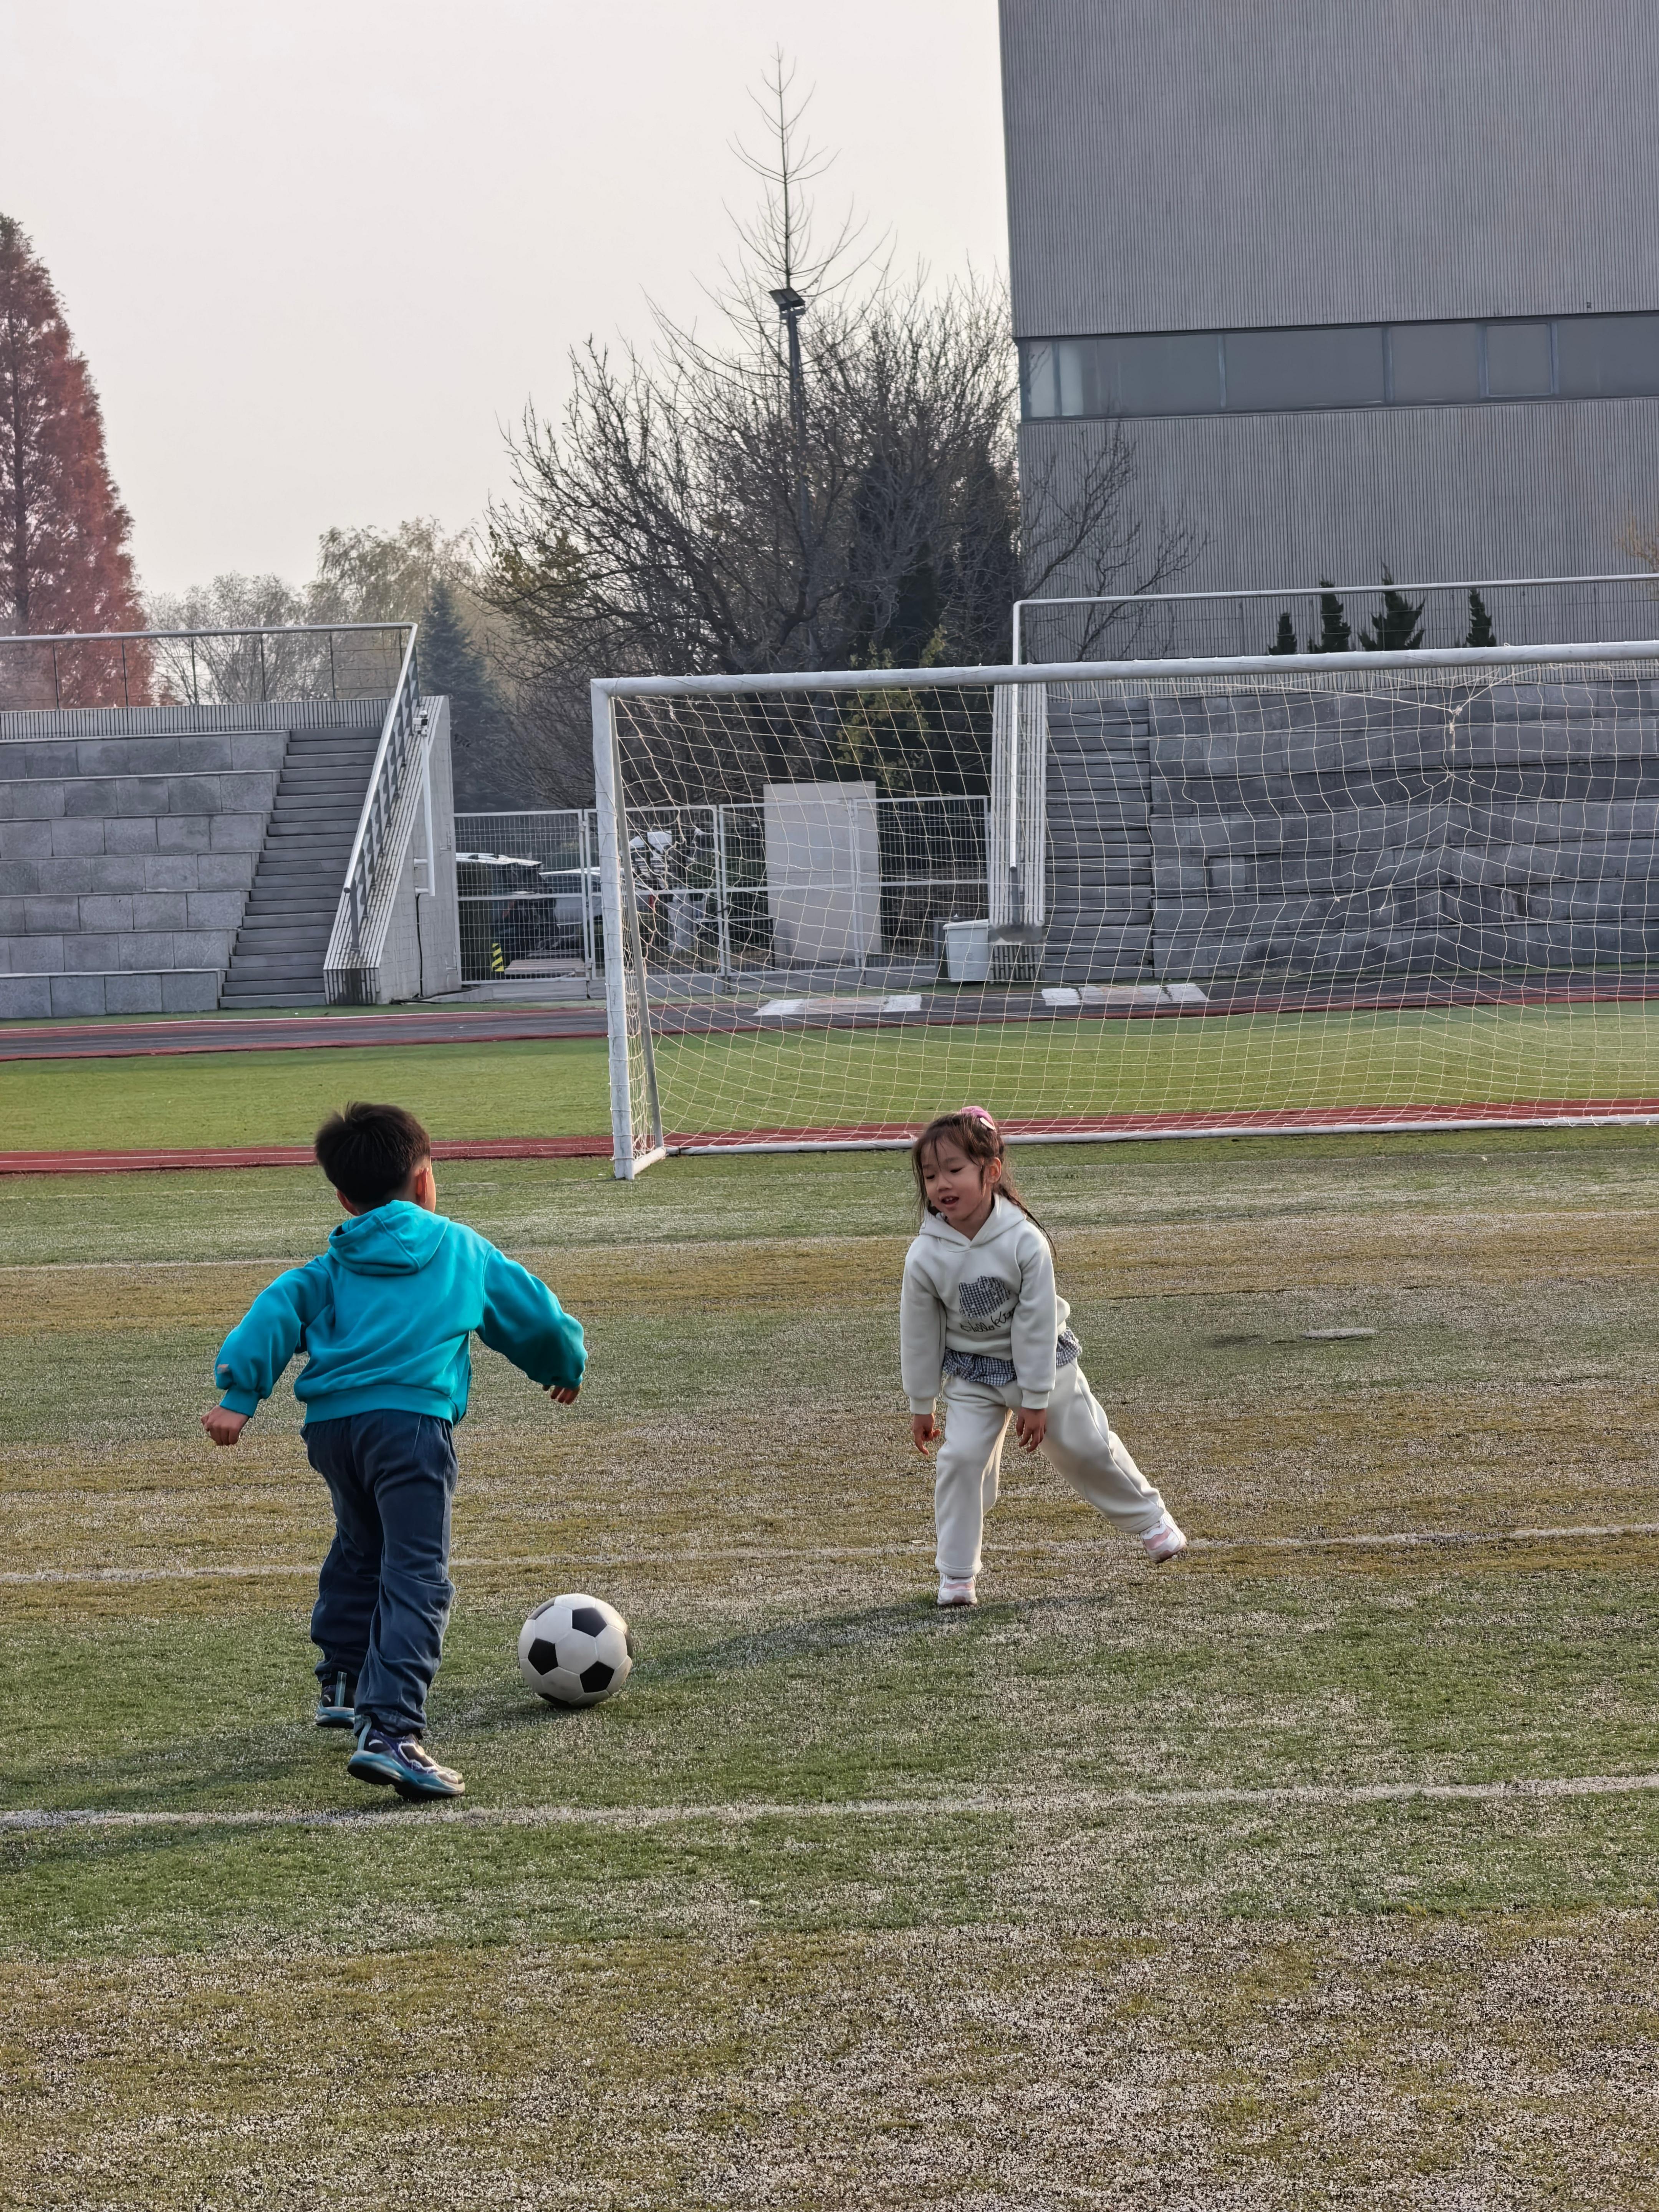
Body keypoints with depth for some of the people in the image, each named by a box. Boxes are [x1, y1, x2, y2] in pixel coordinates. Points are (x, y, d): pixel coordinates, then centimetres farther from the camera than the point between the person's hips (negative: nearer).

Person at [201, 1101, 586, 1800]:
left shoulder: (332, 1267, 22)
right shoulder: (464, 1250, 19)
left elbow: (277, 1312, 5)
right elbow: (534, 1314, 28)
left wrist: (239, 1393, -4)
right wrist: (565, 1366, 48)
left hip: (331, 1422, 5)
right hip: (411, 1418, -5)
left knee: (361, 1547, 31)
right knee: (415, 1578, -13)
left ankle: (343, 1683, 44)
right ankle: (389, 1730, -28)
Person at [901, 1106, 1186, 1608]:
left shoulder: (1024, 1241, -26)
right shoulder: (926, 1257, -19)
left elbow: (1036, 1323, -19)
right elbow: (919, 1334, -7)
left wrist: (1036, 1401, -16)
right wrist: (921, 1406, 0)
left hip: (1043, 1363, -1)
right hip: (973, 1375, 1)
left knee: (1087, 1448, 13)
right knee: (961, 1460, -12)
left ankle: (1148, 1517, 37)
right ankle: (956, 1576, 1)